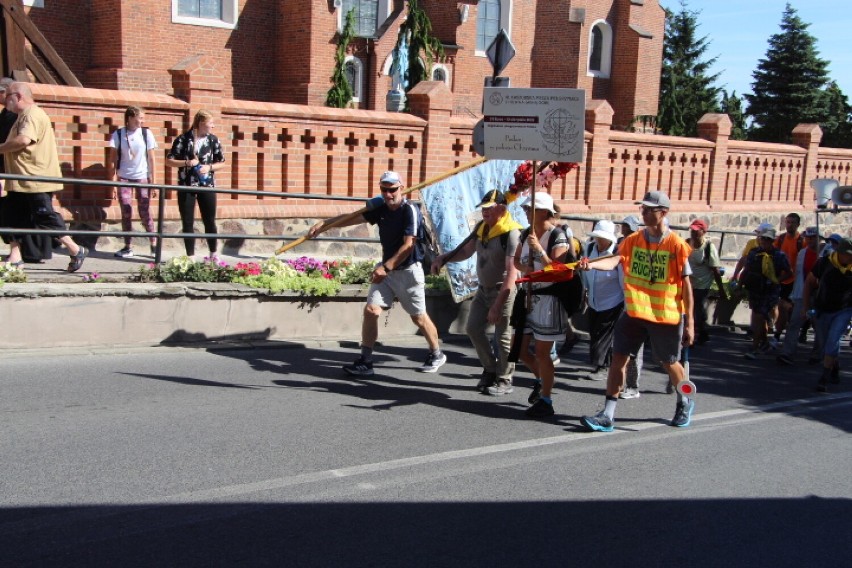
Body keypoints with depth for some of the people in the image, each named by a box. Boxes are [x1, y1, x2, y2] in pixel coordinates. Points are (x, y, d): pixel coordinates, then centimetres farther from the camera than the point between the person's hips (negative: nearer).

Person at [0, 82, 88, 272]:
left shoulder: (32, 115, -14)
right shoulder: (24, 117, 20)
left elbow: (23, 140, -29)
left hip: (36, 180, -10)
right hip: (21, 182, 10)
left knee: (45, 218, -6)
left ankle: (76, 251, 3)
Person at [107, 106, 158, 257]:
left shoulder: (146, 133, 0)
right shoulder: (118, 134, -1)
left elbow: (152, 158, 2)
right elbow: (112, 159, 0)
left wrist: (153, 181, -2)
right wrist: (112, 181, -5)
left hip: (142, 178, 0)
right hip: (124, 178, 0)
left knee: (144, 213, 0)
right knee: (126, 213, 1)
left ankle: (154, 244, 11)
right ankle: (127, 247, 8)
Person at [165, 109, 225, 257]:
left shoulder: (213, 139, 3)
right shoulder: (183, 139, -4)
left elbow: (222, 162, 8)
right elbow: (169, 161, -3)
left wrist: (209, 167, -10)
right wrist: (187, 163, -16)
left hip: (207, 186, 2)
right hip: (186, 186, -2)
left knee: (210, 221, 6)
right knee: (188, 223, 3)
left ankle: (213, 254, 20)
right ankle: (190, 256, 12)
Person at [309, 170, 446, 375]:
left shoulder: (410, 210, -17)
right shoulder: (381, 209, 3)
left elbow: (408, 246, -22)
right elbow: (353, 217, 7)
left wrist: (386, 267, -26)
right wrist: (323, 224, 1)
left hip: (407, 270, -6)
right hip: (386, 268, 6)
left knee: (418, 316, 5)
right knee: (371, 310, -3)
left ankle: (436, 355, 27)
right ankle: (365, 361, 3)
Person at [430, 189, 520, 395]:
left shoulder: (511, 233, -21)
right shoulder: (482, 227, 4)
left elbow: (512, 272, -26)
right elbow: (466, 251, 17)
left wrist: (498, 305, -31)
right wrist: (443, 258, -1)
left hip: (503, 291, -8)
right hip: (484, 288, 8)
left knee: (503, 337, 0)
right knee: (473, 328, 10)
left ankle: (504, 381, 17)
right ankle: (490, 370, 28)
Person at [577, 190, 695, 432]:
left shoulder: (676, 245, -9)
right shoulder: (633, 240, 0)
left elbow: (686, 284, -6)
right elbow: (615, 260, -17)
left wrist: (689, 322, -6)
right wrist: (591, 265, -38)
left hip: (666, 315, -3)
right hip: (634, 312, 3)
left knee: (669, 363, 14)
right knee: (618, 358, -4)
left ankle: (685, 403, 43)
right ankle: (607, 415, 1)